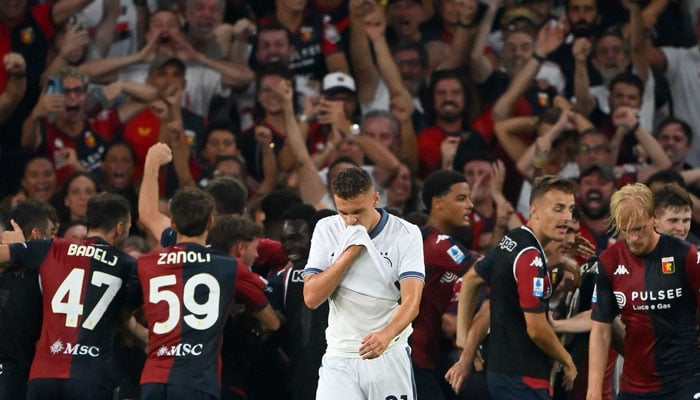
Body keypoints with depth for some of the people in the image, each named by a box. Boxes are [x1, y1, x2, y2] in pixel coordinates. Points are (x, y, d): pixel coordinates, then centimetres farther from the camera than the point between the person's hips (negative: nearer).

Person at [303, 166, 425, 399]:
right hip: (339, 358, 1)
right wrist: (350, 253, -12)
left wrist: (386, 334, -38)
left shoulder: (406, 234, -7)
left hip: (389, 355, -1)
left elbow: (411, 301, -18)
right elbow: (311, 298, -5)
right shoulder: (326, 230, 2)